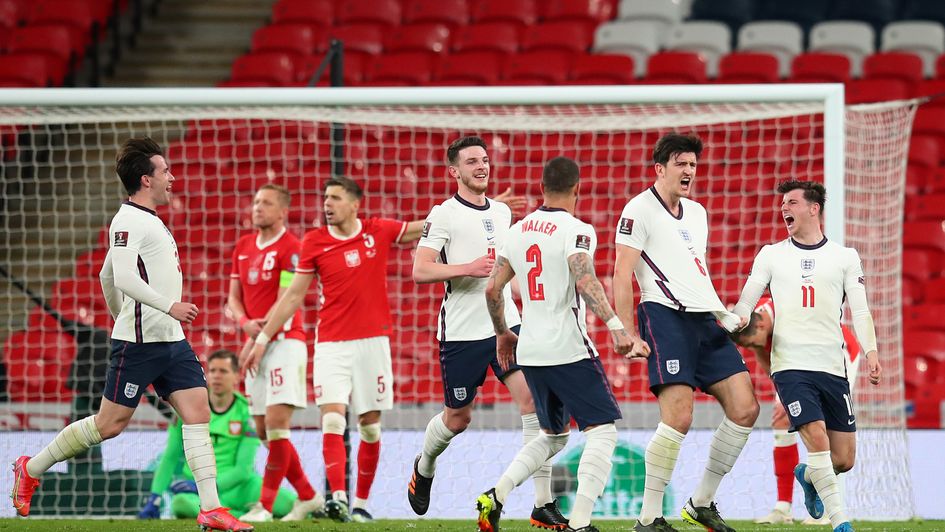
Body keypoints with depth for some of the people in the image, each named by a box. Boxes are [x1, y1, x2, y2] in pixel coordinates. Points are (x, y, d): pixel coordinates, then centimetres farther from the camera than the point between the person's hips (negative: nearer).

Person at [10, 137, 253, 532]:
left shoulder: (149, 220, 18)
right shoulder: (128, 221, -13)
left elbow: (107, 277, 27)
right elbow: (122, 277, -25)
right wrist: (169, 305, -29)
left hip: (172, 341, 9)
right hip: (140, 342, -9)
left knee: (198, 412, -4)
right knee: (110, 423, -2)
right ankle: (32, 469, 15)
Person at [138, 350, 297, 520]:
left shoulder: (246, 411, -1)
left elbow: (243, 469, -6)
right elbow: (170, 458, 7)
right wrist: (154, 498, -3)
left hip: (232, 485, -1)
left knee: (289, 503, -27)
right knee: (182, 503, -39)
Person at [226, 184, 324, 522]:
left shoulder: (289, 247, -9)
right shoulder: (243, 247, 14)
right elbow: (234, 297, 14)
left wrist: (262, 331, -16)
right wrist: (245, 323, -5)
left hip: (284, 341, -8)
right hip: (255, 345, 8)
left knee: (276, 424, -14)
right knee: (264, 431, 8)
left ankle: (264, 506, -13)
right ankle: (308, 497, 20)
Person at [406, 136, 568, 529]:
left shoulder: (502, 212, 12)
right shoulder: (444, 215, -7)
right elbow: (420, 270, -14)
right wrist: (468, 268, -23)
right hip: (462, 331, -4)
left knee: (532, 398, -13)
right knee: (458, 418, 8)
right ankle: (423, 469, 42)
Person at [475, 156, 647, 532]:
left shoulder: (518, 231, 10)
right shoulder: (576, 231, -10)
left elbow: (492, 289, 14)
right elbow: (585, 281, -27)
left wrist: (502, 334, 29)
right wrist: (616, 327, -34)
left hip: (529, 351, 7)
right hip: (568, 349, -7)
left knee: (553, 436, 21)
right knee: (602, 429, -3)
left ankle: (495, 497, 6)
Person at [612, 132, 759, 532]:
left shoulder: (697, 213, 21)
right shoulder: (640, 210, -4)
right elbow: (622, 275, -8)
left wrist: (723, 314, 20)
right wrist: (627, 333, -15)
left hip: (704, 321, 8)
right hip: (665, 317, -8)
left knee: (745, 409, 1)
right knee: (678, 417, -18)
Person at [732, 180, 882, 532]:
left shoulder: (845, 257, 10)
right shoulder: (771, 255, 10)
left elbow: (860, 311, 5)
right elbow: (746, 302, 8)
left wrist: (870, 351, -11)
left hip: (833, 367, 2)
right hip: (790, 365, -2)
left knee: (844, 459, 2)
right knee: (817, 440, -20)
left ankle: (808, 475, 36)